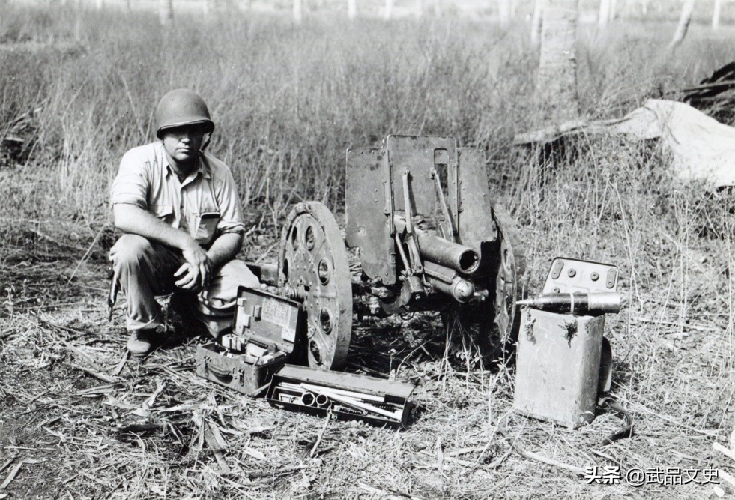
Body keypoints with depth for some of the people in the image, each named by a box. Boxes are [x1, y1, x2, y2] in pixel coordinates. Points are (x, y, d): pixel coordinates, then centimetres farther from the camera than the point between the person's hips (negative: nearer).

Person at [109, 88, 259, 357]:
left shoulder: (219, 173, -4)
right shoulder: (140, 161, -15)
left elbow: (233, 232, -1)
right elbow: (124, 215, -31)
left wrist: (205, 262, -22)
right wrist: (185, 242, -33)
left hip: (204, 259, 2)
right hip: (155, 260, -2)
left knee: (249, 290, -23)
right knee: (129, 248, -35)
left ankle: (196, 308, 13)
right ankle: (145, 327, -8)